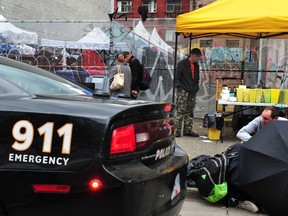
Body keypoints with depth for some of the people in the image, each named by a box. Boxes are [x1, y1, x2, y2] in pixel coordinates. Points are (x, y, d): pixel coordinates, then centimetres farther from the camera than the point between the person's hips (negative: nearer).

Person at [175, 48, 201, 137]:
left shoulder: (196, 66, 16)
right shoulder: (182, 64, -4)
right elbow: (177, 77, -5)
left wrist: (196, 88, 13)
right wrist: (180, 87, -13)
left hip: (192, 93, 7)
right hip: (183, 92, -6)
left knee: (190, 112, 7)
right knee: (180, 111, -9)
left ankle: (188, 130, 13)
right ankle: (177, 130, -6)